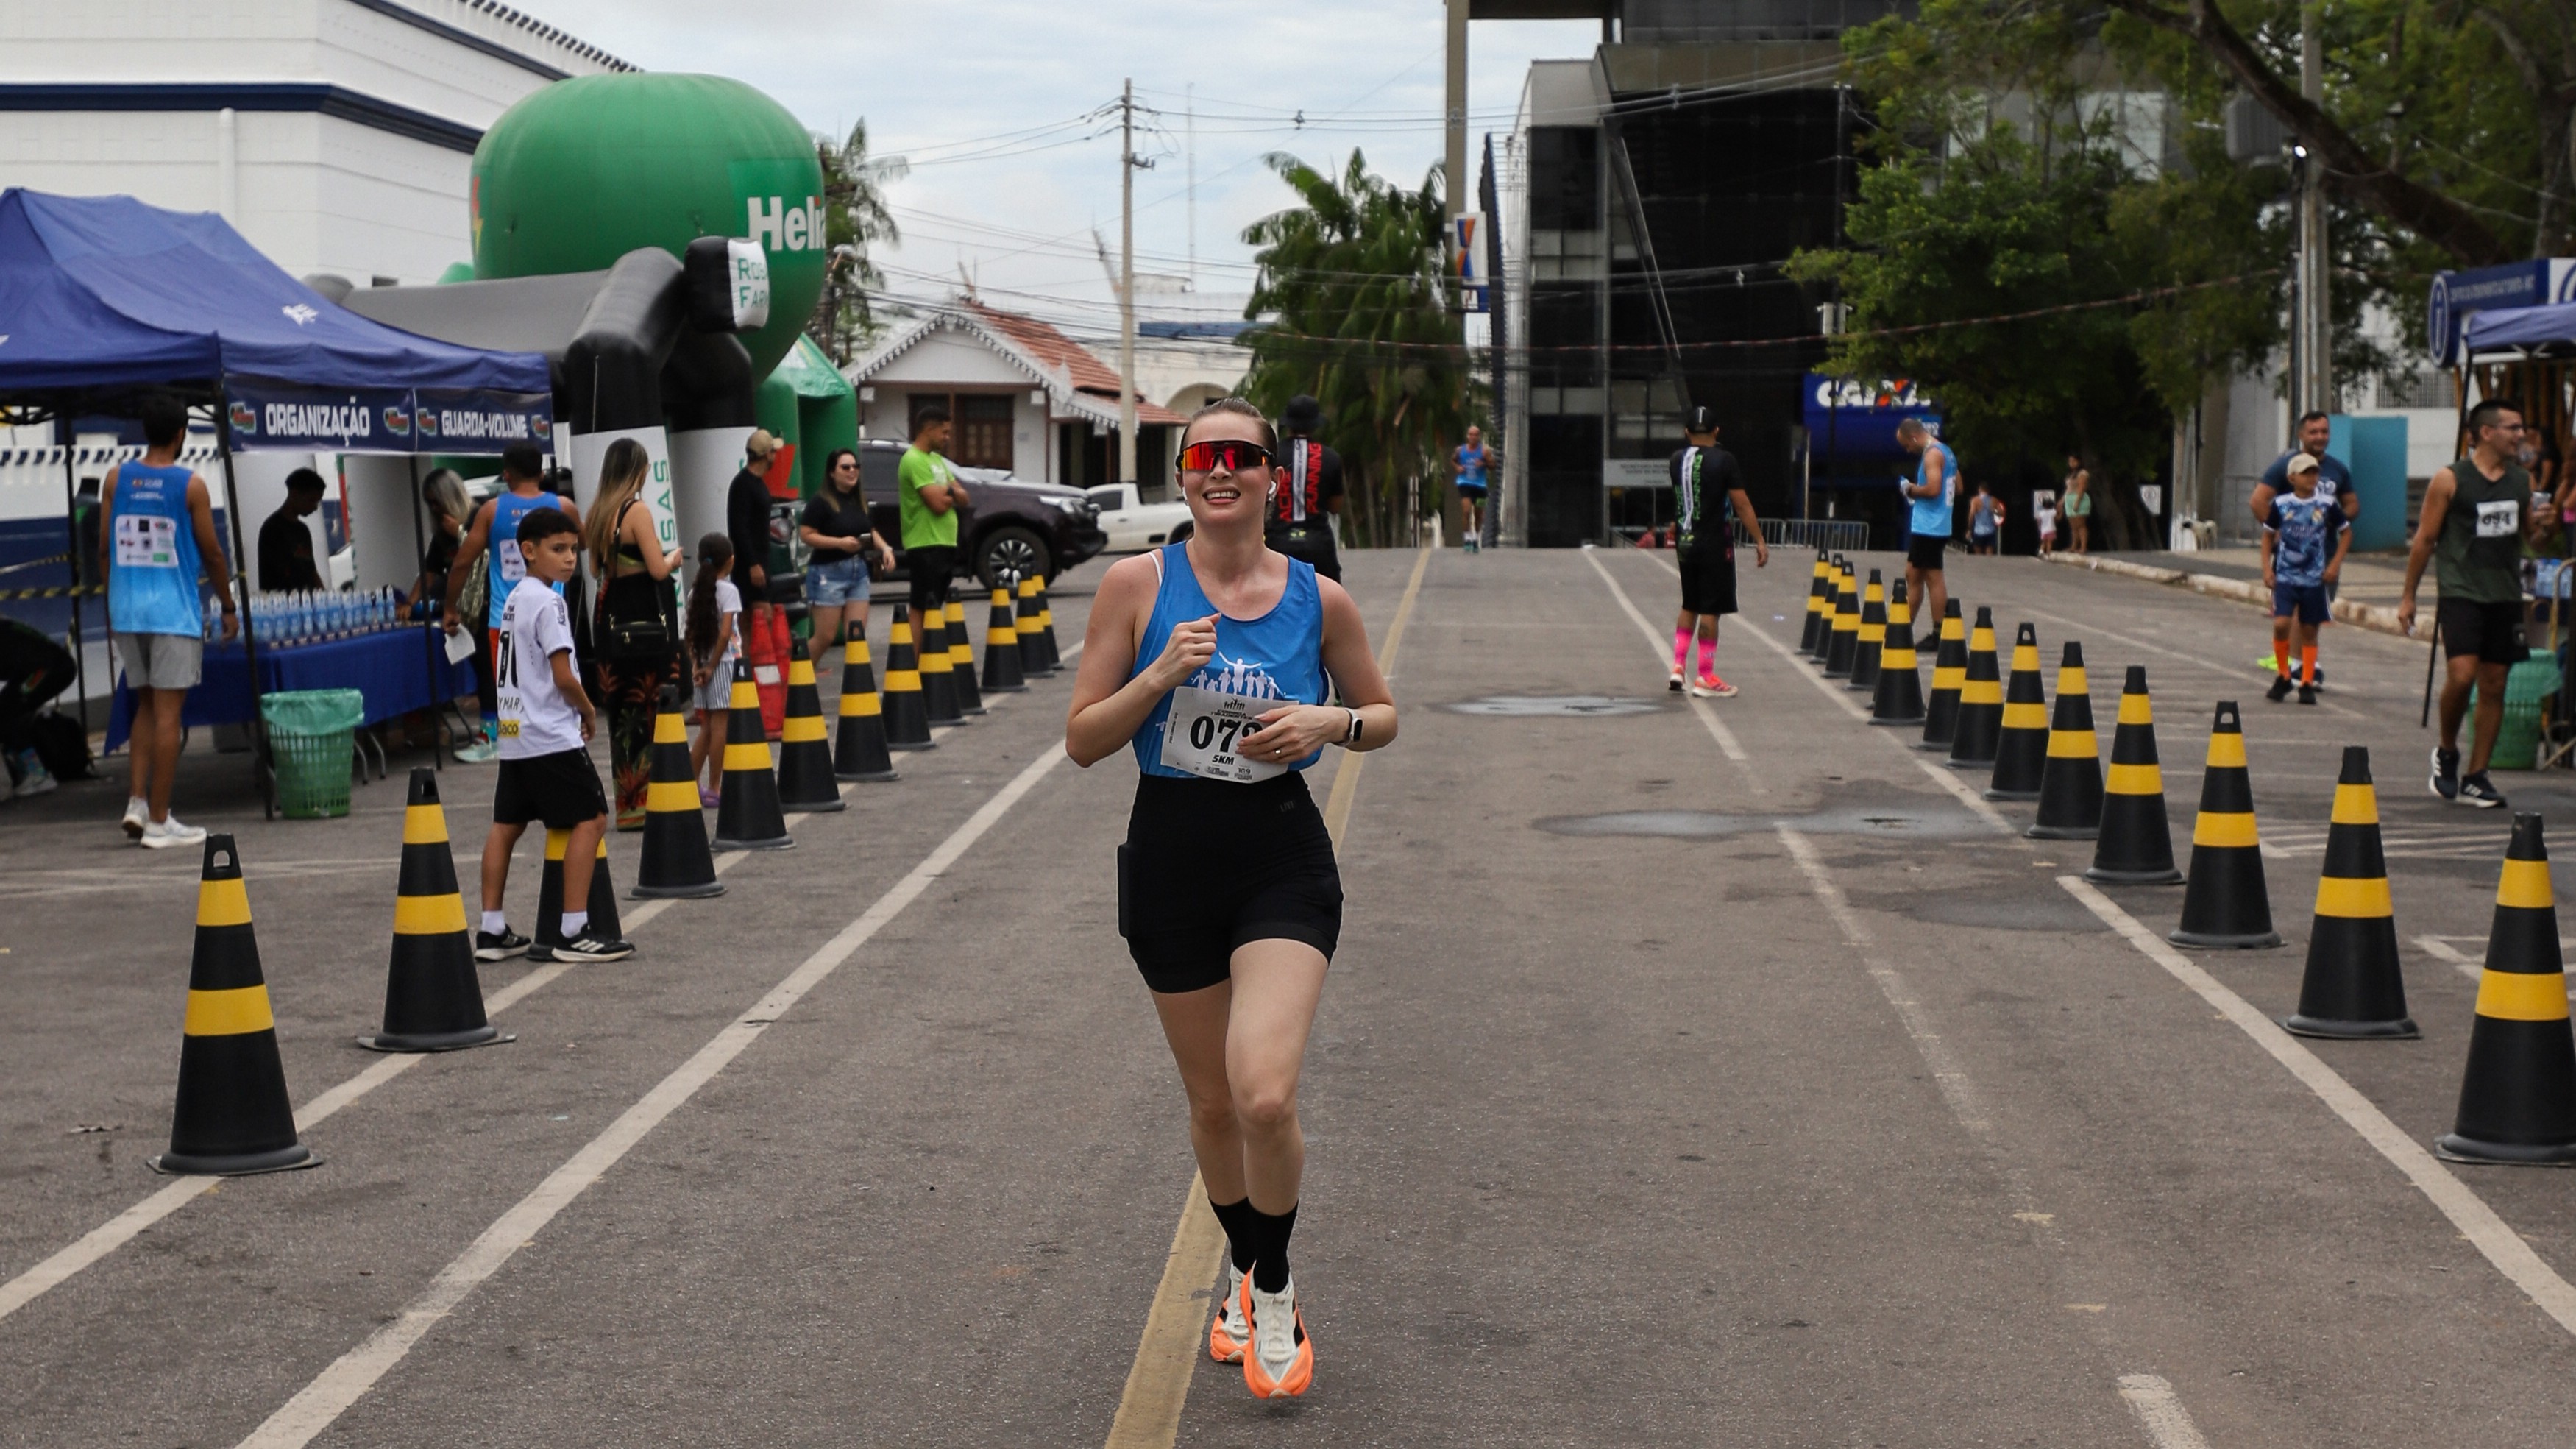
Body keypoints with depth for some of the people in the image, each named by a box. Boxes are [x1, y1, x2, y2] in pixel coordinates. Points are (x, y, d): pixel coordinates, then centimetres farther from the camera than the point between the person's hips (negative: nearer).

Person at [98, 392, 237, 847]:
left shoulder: (116, 479, 4)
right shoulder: (191, 485, -7)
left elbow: (105, 548, 7)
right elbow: (211, 553, -3)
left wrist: (112, 605, 18)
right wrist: (229, 607, 9)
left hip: (127, 609, 4)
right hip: (175, 610, -4)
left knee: (146, 706, 18)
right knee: (167, 712, -2)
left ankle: (136, 802, 8)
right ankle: (158, 822, -1)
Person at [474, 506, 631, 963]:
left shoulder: (513, 599, 14)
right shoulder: (548, 602, -14)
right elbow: (563, 676, -18)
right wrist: (589, 711, 0)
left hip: (514, 736, 10)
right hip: (552, 737, -10)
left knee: (506, 826, 11)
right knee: (589, 820, -5)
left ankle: (492, 931, 14)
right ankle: (575, 932, -8)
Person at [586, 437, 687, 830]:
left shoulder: (599, 512, 8)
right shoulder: (637, 511, -13)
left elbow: (597, 565, 12)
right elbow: (658, 570, -16)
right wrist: (673, 558, 4)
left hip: (612, 619, 7)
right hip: (646, 619, -7)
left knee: (622, 711, 11)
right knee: (655, 710, -1)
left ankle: (628, 803, 15)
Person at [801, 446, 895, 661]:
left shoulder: (861, 501, 12)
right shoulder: (821, 502, -10)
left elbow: (870, 531, 22)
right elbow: (806, 535, -14)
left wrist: (885, 549, 3)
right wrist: (840, 542, -22)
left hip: (858, 571, 7)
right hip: (828, 573, -7)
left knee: (858, 634, 2)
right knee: (825, 637, -4)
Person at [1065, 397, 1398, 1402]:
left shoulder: (1319, 600, -1)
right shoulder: (1139, 584, -4)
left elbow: (1383, 717, 13)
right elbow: (1082, 741, -3)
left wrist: (1329, 723, -9)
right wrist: (1161, 672, -18)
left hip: (1283, 861, -1)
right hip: (1170, 857, 1)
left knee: (1265, 1097, -20)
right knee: (1213, 1103, 14)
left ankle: (1275, 1296, 6)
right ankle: (1245, 1274, 41)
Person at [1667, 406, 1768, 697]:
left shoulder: (1676, 460, 4)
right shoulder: (1724, 460, -11)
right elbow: (1742, 504, -12)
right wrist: (1760, 541, -8)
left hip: (1686, 543, 5)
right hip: (1714, 545, -5)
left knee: (1690, 606, 18)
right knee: (1710, 610, 0)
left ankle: (1677, 667, 13)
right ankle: (1705, 678, 3)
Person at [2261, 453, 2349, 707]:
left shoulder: (2326, 505, -2)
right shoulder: (2281, 504, -2)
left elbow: (2346, 533, 10)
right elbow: (2268, 535, 10)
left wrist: (2335, 563, 1)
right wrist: (2267, 568, 1)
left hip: (2314, 579, 1)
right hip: (2285, 576, -1)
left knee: (2309, 631, 5)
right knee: (2281, 624, -14)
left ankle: (2307, 684, 14)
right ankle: (2283, 677, 4)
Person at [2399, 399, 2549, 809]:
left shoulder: (2523, 481, 9)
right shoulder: (2450, 480, -5)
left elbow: (2532, 535, 20)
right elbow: (2425, 539, -1)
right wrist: (2408, 596, 0)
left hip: (2505, 597, 5)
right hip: (2461, 593, -5)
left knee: (2494, 685, 5)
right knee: (2461, 674, -19)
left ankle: (2475, 778, 12)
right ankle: (2446, 752, 7)